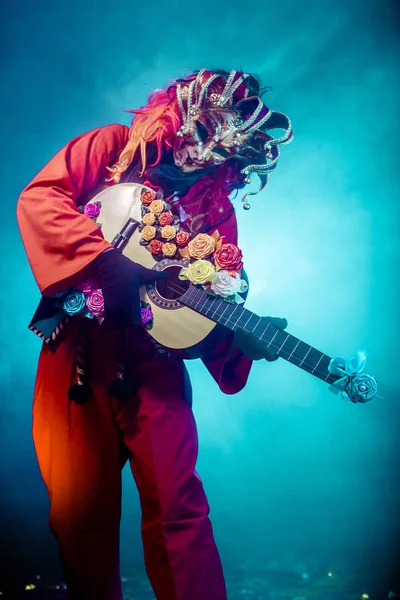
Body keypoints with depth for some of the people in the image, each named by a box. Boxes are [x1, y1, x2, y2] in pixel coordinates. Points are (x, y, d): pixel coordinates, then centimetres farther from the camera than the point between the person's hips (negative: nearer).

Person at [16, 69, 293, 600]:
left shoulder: (217, 208, 6)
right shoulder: (113, 148, 2)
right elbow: (36, 199, -10)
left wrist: (242, 337, -18)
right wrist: (109, 260, -19)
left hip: (152, 360, 0)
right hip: (77, 351, 0)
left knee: (177, 504, -8)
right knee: (78, 510, 8)